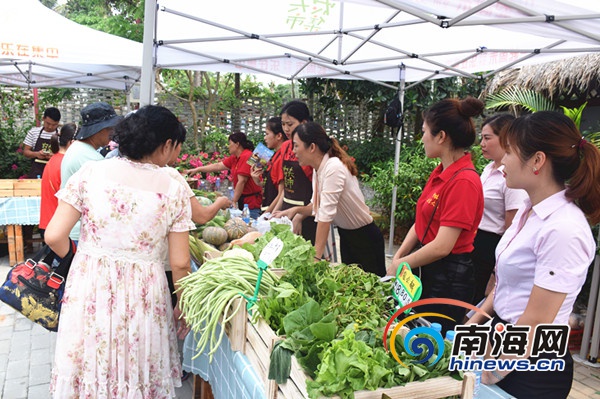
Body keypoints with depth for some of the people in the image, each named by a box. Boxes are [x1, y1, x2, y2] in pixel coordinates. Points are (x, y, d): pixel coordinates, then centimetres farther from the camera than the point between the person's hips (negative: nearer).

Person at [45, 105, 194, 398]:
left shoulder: (90, 173, -7)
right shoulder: (174, 191, -9)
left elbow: (54, 237, -7)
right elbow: (180, 263, -7)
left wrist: (78, 259, 14)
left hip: (89, 287, 1)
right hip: (143, 295, -1)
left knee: (90, 369, 22)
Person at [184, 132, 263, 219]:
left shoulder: (246, 157, -16)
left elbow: (241, 181, -18)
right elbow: (218, 166, 17)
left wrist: (233, 201, -15)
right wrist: (197, 169, 18)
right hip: (242, 199, 9)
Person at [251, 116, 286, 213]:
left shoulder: (282, 157, -16)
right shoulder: (274, 156, 12)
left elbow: (281, 194, -18)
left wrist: (267, 213, -14)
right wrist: (257, 180, 2)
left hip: (274, 212, -8)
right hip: (267, 210, 8)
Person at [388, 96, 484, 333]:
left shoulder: (464, 181, -22)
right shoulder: (439, 173, 4)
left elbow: (442, 246, -24)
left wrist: (400, 264, -12)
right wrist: (397, 257, -2)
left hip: (448, 277, -8)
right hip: (427, 269, 8)